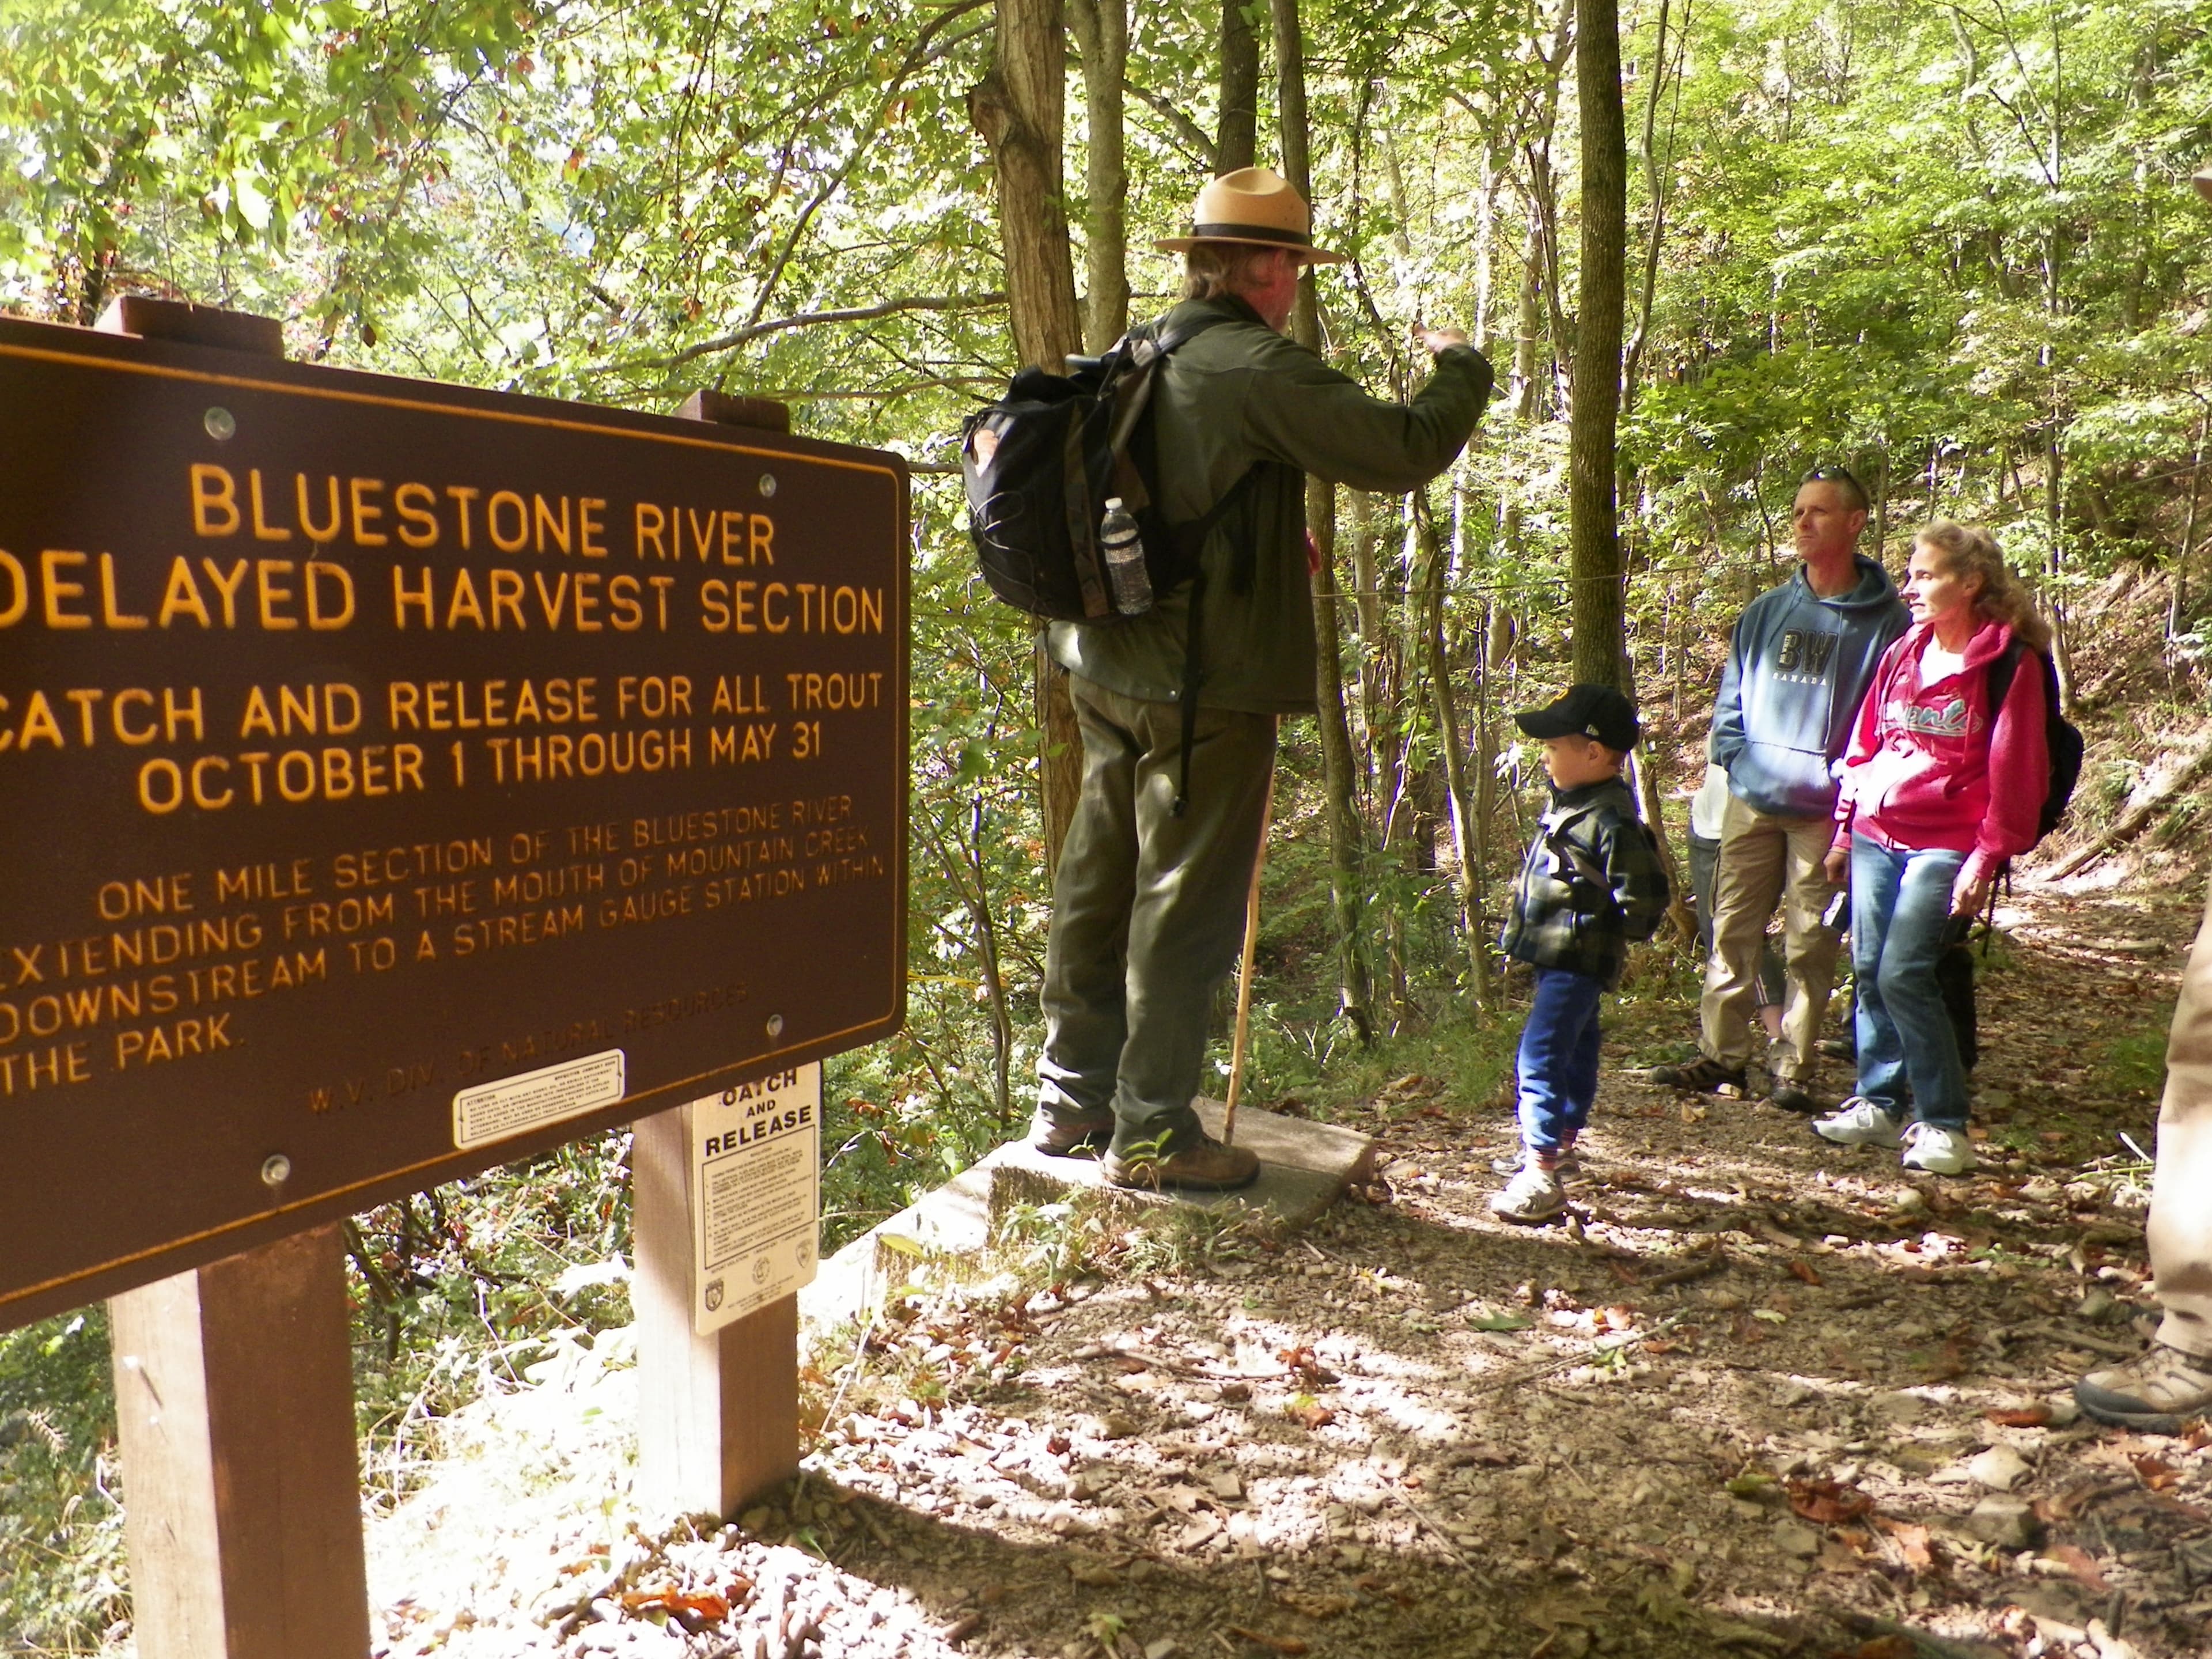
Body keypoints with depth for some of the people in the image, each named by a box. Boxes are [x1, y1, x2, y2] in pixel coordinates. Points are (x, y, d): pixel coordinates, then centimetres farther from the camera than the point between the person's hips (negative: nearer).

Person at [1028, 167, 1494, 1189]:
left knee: (1099, 888, 14)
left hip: (1110, 671, 9)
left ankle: (1069, 1101, 26)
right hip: (1208, 683, -8)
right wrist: (1461, 367, 6)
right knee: (1184, 906, -1)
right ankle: (1151, 1133, 8)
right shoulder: (1258, 367, -13)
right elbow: (1405, 451, -13)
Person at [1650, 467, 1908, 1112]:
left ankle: (1794, 1070, 11)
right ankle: (1721, 1055, 15)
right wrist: (1740, 762, 1)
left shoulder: (1884, 620, -1)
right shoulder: (1764, 613, 11)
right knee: (1732, 933, 6)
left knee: (1810, 946, 2)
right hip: (1752, 804, 4)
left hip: (1825, 813, -4)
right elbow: (1729, 701, 15)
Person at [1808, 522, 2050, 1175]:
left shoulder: (2009, 663, -6)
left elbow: (2016, 771, -9)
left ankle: (1944, 1124, -1)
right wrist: (1845, 830, 14)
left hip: (1944, 845, -6)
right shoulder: (1902, 654, 13)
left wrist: (1987, 859, -13)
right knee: (1870, 971, 7)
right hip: (1875, 837, 6)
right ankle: (1879, 1103, 20)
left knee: (1903, 974, -13)